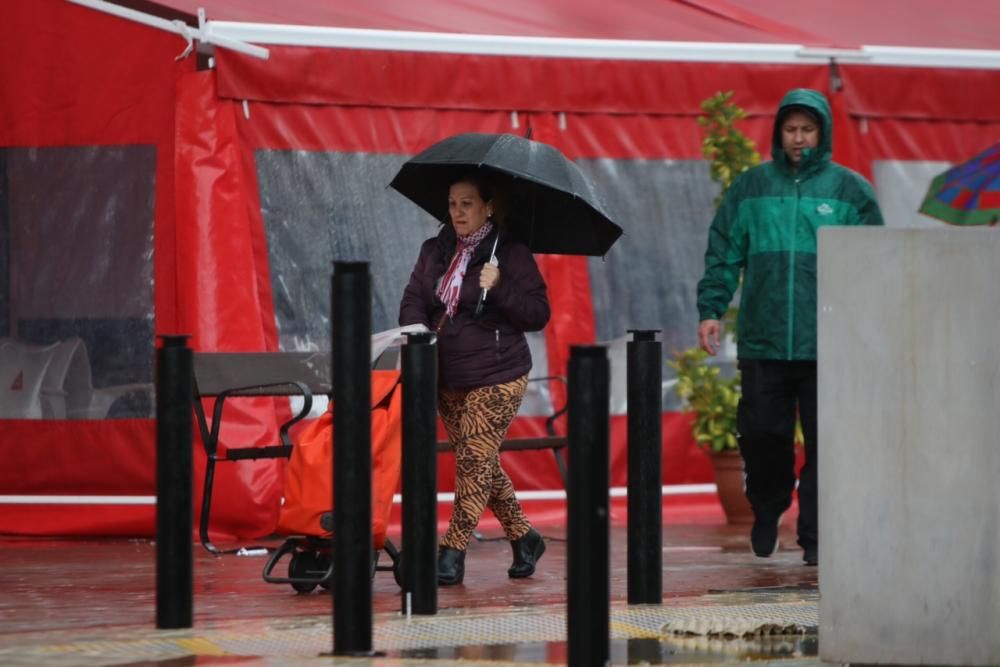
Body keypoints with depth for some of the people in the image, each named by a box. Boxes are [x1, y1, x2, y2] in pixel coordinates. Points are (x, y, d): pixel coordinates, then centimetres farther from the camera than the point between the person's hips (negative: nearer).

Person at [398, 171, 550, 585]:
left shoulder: (511, 256, -6)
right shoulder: (434, 252, 10)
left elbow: (538, 315, -8)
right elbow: (413, 301, 6)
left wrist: (500, 289, -22)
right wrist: (418, 331, -15)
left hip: (496, 378, -6)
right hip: (448, 378, 6)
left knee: (474, 460, -10)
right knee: (482, 464, 12)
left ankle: (453, 552, -7)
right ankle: (523, 538, 28)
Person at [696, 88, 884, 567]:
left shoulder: (850, 190, 5)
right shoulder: (751, 187, 8)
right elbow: (723, 254, 10)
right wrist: (711, 309, 1)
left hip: (828, 346, -1)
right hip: (762, 342, 1)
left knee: (825, 442, -1)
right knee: (761, 434, 2)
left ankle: (815, 537, 7)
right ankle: (766, 512, 27)